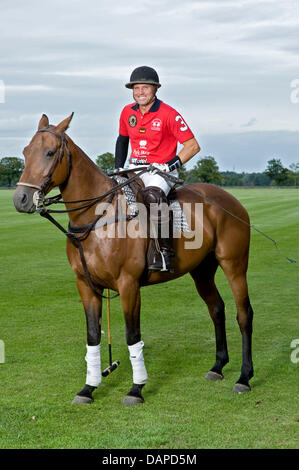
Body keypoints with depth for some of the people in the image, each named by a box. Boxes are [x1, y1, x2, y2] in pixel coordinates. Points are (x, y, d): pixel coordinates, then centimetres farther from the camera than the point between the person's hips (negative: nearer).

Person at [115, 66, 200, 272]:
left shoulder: (168, 114, -10)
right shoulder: (127, 112, 7)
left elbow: (193, 145, -9)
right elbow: (122, 139, 26)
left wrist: (171, 165, -18)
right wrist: (118, 168, 14)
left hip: (160, 171, -7)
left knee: (153, 194, -38)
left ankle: (166, 252, -36)